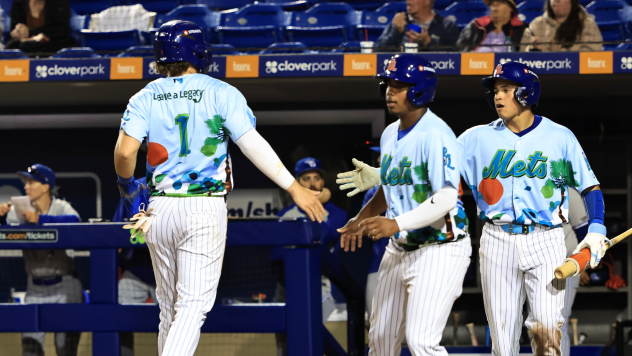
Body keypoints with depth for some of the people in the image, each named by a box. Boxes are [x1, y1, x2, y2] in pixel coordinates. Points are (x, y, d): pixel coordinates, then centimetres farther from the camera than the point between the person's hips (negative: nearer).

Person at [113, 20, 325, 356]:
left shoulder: (145, 98, 4)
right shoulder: (219, 93, -2)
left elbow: (125, 151, -10)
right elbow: (252, 144, -9)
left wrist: (127, 187, 10)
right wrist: (294, 188, -6)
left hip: (159, 210, 3)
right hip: (205, 208, -3)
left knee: (169, 307, 15)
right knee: (193, 305, -7)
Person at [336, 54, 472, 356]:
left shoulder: (436, 135, -20)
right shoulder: (390, 135, 9)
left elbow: (445, 200, -28)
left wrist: (397, 224, -37)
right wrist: (363, 218, 18)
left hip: (439, 250, -9)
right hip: (399, 249, 9)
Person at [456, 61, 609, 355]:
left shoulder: (559, 137, 4)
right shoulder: (477, 138, 8)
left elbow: (589, 186, 6)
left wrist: (596, 229, -9)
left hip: (545, 242, -2)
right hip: (498, 242, 2)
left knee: (547, 327, -16)